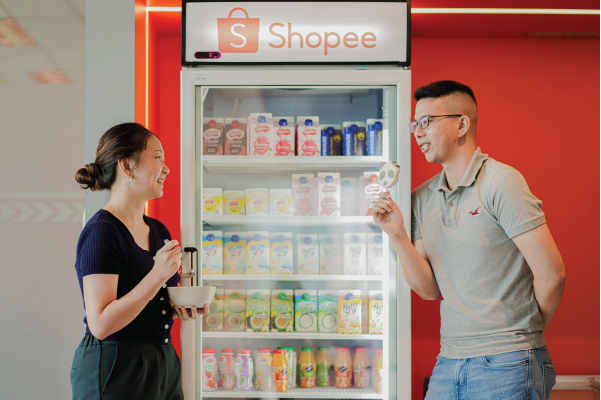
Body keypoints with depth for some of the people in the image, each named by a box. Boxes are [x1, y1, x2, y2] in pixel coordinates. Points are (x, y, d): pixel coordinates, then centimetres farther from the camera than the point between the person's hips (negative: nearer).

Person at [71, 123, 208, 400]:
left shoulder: (158, 231, 9)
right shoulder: (101, 231, -16)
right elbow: (101, 324, -22)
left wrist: (182, 311, 2)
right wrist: (157, 276, -28)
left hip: (163, 364, 8)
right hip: (115, 370, -8)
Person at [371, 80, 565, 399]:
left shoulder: (500, 181, -11)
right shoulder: (421, 199, 8)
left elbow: (551, 273, -12)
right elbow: (429, 289, 5)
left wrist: (525, 334, 2)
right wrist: (397, 234, -9)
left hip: (506, 362, -5)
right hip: (448, 363, 5)